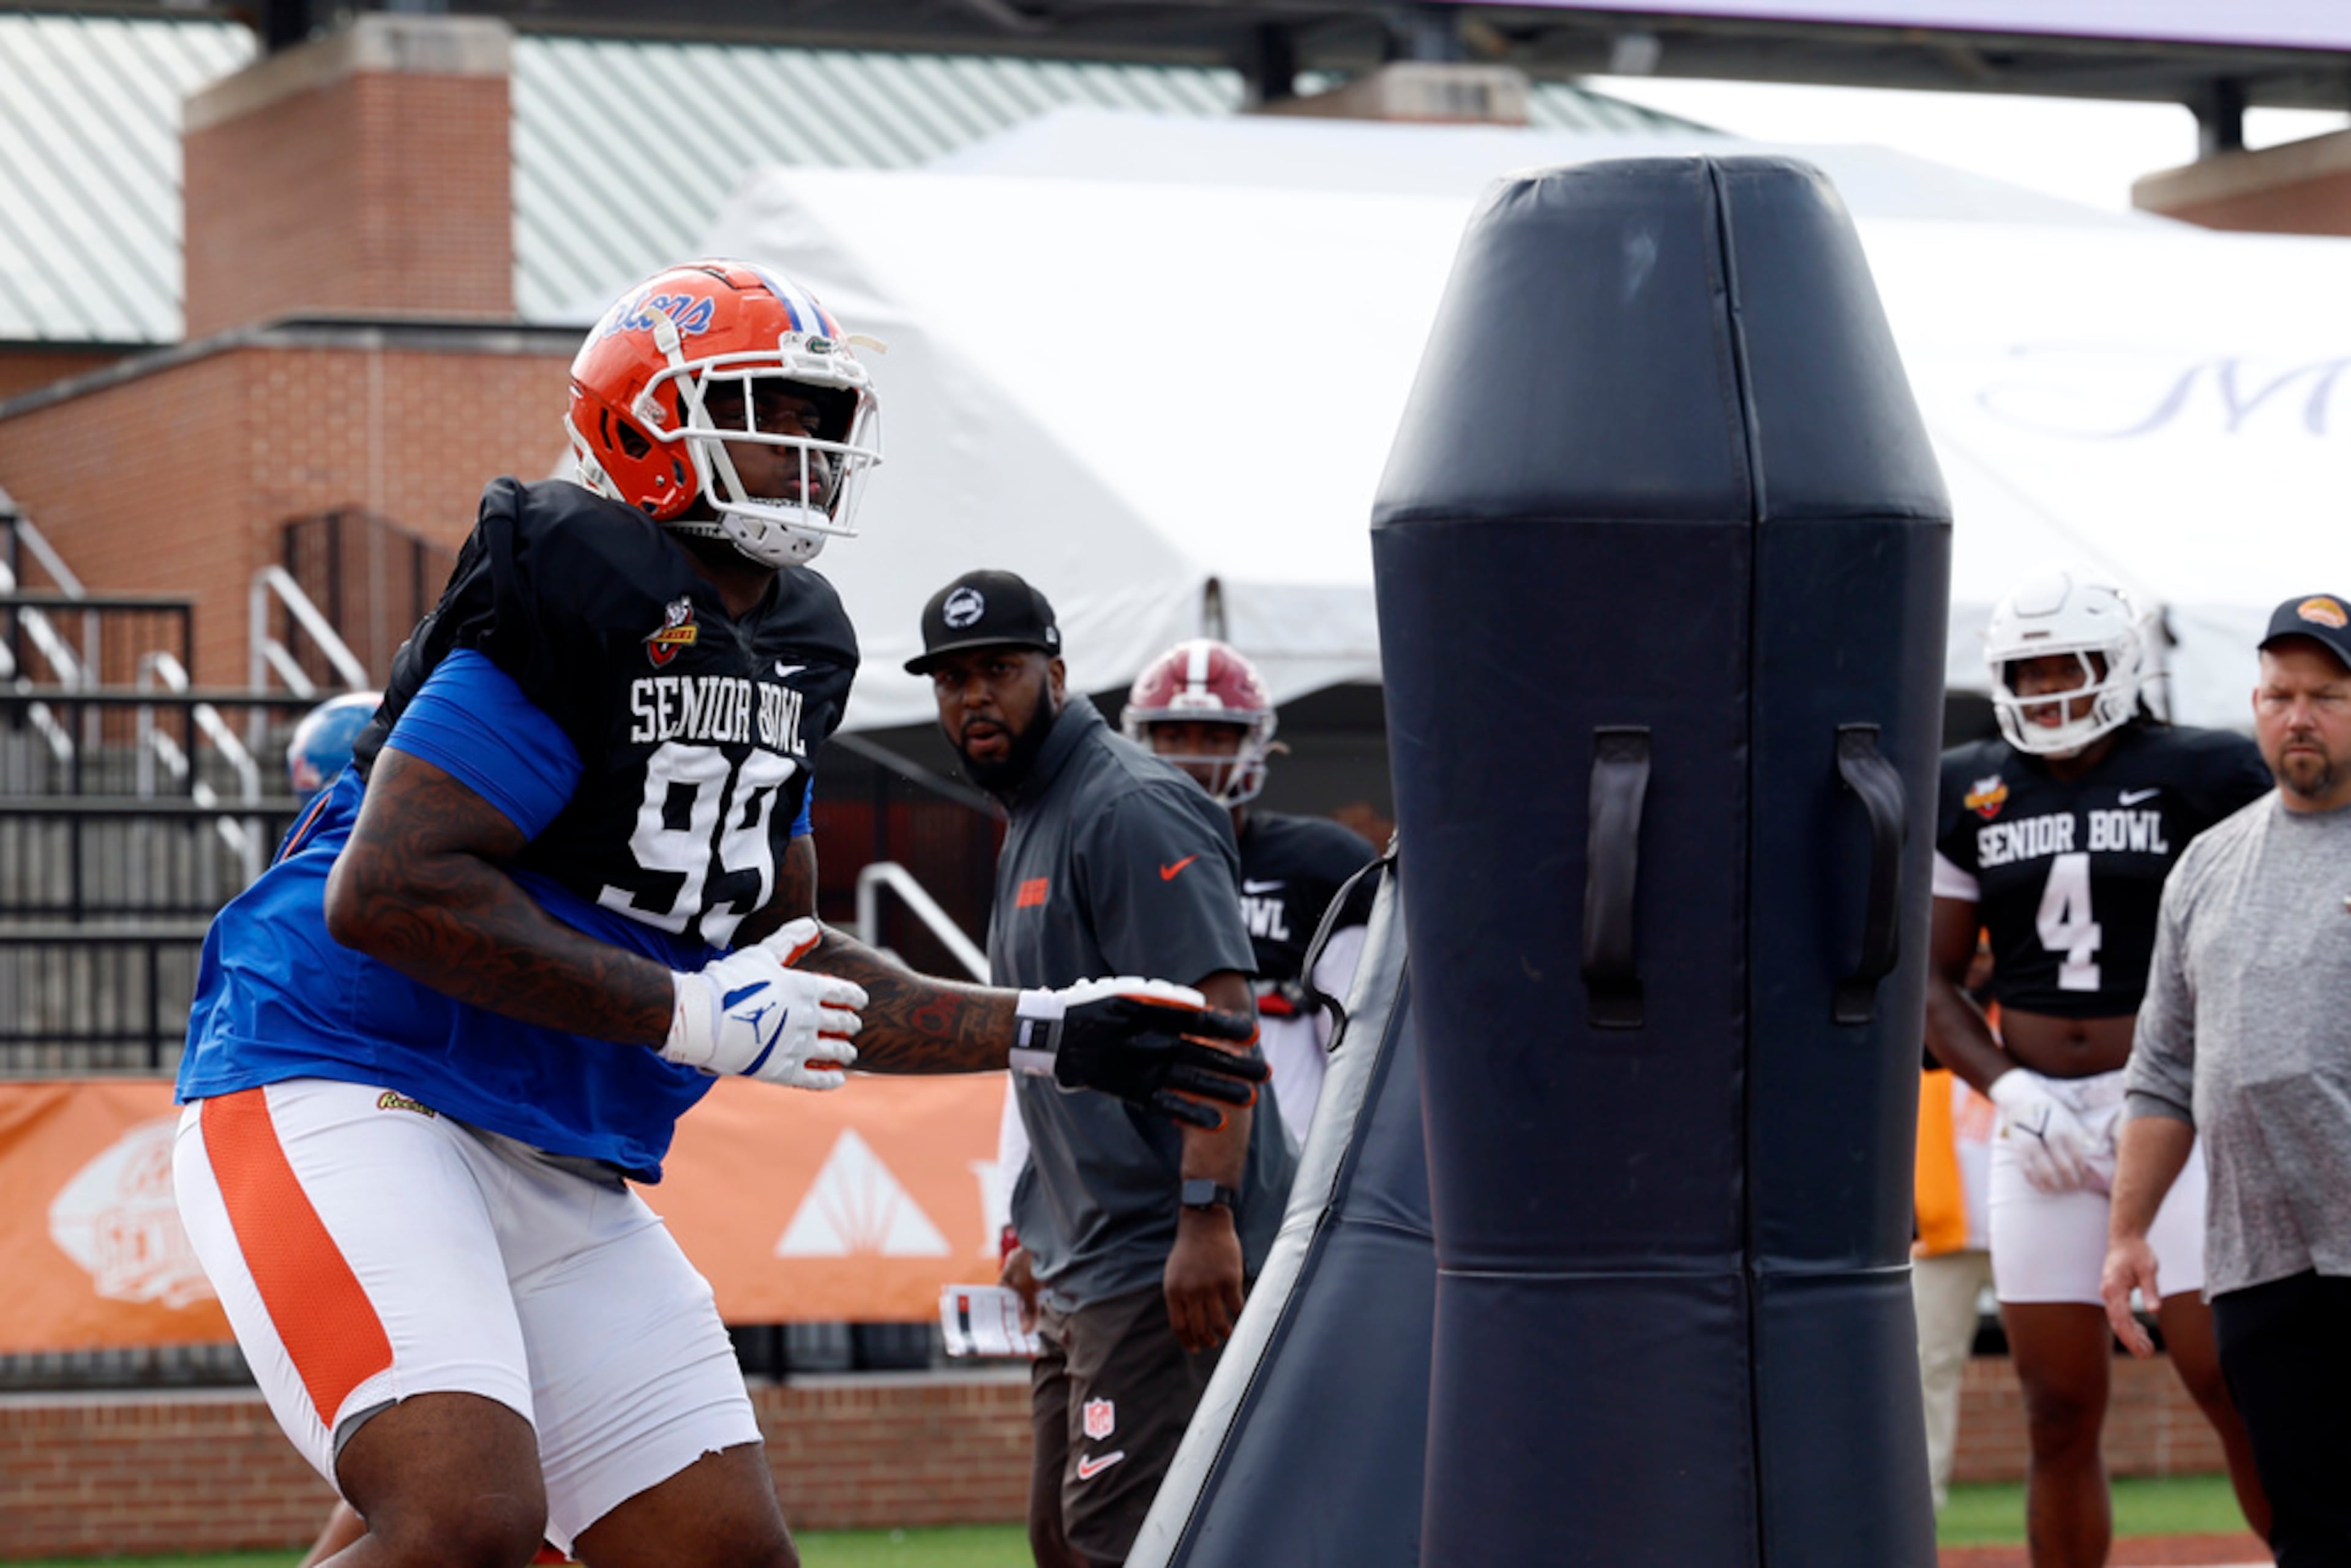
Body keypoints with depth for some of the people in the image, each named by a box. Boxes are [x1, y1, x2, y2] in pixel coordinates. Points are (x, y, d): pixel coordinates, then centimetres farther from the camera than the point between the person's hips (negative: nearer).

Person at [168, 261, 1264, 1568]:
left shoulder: (794, 648, 14)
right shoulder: (578, 589, -14)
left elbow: (793, 972, 24)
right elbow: (391, 892, -21)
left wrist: (1047, 1036, 18)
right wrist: (688, 1016, -17)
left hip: (564, 1168, 9)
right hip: (348, 1092, -9)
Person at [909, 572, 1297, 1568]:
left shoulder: (1128, 809, -13)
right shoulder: (1030, 824, 19)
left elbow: (1218, 1017, -22)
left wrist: (1207, 1212, -29)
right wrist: (1041, 1232, 26)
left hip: (1163, 1261, -11)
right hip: (1082, 1265, 11)